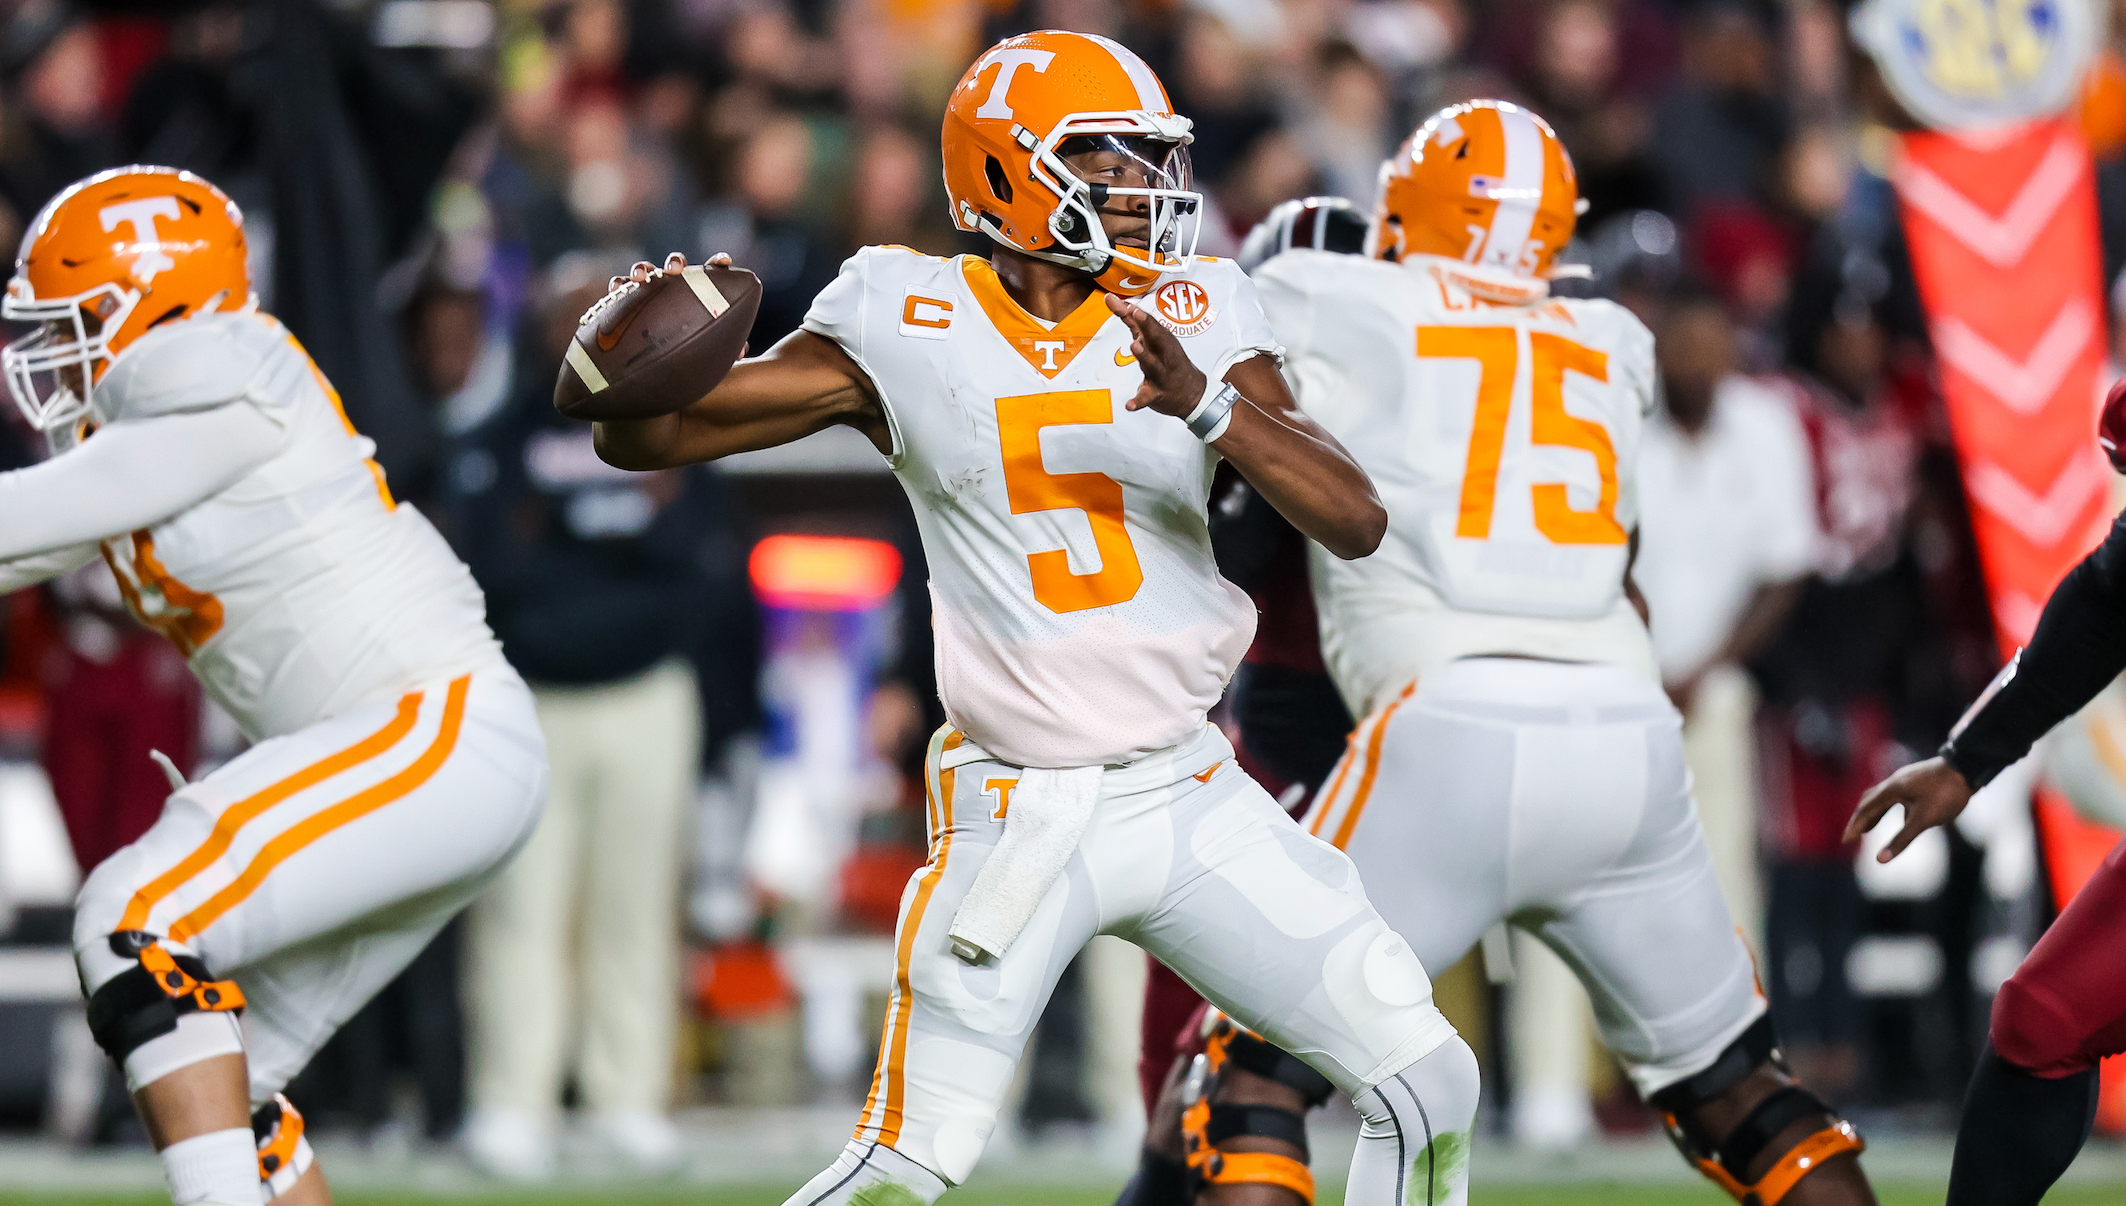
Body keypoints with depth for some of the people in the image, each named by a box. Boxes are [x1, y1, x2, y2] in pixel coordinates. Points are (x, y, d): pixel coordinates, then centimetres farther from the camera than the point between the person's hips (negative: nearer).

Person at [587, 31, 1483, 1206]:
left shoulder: (1194, 316, -1)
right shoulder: (909, 327, -7)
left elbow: (1356, 522, -11)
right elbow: (644, 438, -4)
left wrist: (1207, 404, -27)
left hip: (1192, 797, 3)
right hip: (1019, 818, -3)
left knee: (1425, 1086, 0)